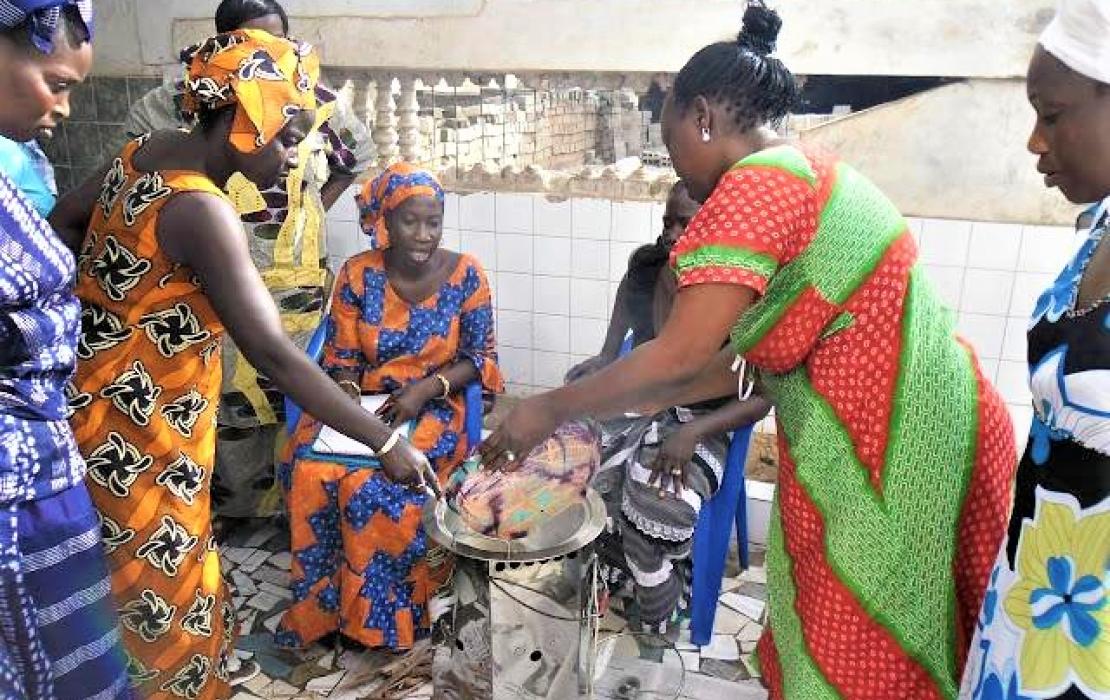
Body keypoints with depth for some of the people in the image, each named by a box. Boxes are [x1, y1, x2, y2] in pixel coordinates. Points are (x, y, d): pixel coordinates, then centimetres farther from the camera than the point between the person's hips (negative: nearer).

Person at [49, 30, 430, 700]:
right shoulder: (199, 210, -27)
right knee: (163, 580, 9)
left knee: (165, 566, 24)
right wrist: (385, 440, -29)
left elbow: (64, 219, 17)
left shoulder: (150, 148, 1)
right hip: (139, 425, -9)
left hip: (110, 397, 9)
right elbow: (276, 355, -32)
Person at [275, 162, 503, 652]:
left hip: (434, 406, -3)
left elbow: (481, 356, -2)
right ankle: (324, 602, -2)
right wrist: (347, 391, -17)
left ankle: (384, 614, -4)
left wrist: (426, 389, -17)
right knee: (307, 472, -23)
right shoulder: (358, 274, -2)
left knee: (372, 484, -27)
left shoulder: (464, 274, -6)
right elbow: (342, 356, 6)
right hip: (363, 402, 3)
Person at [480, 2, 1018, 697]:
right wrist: (646, 407, 16)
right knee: (824, 640, 20)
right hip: (869, 438, 9)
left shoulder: (759, 181, -17)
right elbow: (754, 354, 13)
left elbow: (680, 357, -22)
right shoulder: (805, 172, 13)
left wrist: (551, 409, -10)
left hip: (889, 450, -9)